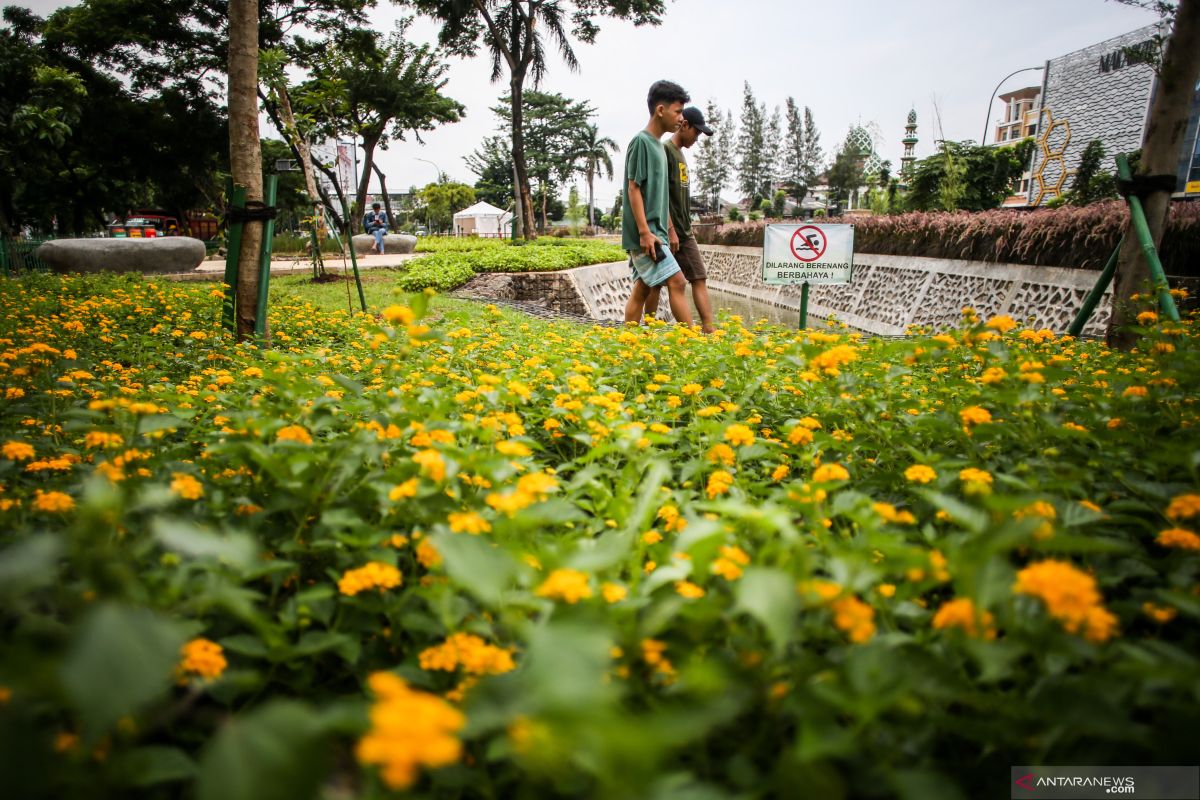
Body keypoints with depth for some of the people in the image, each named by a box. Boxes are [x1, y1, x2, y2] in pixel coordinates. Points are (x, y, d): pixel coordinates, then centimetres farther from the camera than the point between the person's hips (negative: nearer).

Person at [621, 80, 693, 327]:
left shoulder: (659, 145, 18)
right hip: (645, 234, -9)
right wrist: (645, 231, -19)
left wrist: (669, 230, 19)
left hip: (655, 233, 9)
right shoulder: (641, 141, -9)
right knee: (677, 282, -12)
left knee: (642, 290, 8)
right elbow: (633, 189, -13)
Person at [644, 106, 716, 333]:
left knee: (700, 278, 0)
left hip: (685, 233, 9)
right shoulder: (665, 150, -9)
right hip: (668, 233, -9)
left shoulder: (680, 154, 18)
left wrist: (686, 228, 18)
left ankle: (709, 329, -3)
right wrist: (671, 230, -19)